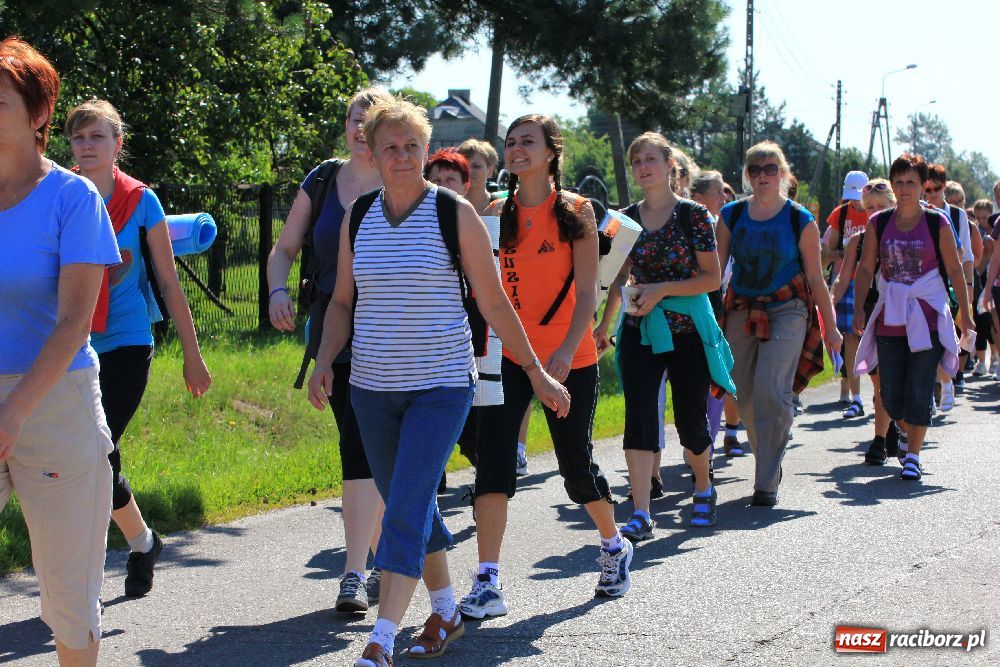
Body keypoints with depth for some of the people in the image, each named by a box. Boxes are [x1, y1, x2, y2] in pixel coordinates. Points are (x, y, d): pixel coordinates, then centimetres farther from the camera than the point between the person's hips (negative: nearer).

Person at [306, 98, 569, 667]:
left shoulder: (455, 214, -6)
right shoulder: (358, 217, 6)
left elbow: (494, 303, -1)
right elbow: (343, 302, 13)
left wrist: (538, 373, 0)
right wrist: (326, 361, -4)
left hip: (441, 385, -5)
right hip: (372, 386, 5)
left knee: (406, 512, -13)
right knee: (412, 507, 14)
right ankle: (446, 612, 32)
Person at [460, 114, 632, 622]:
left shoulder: (575, 211, -3)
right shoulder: (496, 213, 5)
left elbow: (587, 292, -8)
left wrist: (566, 350, -21)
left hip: (569, 360, -2)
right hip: (508, 355, 2)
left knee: (576, 464, 8)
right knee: (493, 460, -13)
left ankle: (615, 545, 37)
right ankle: (488, 584, -12)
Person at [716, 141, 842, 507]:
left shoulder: (801, 221, -3)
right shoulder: (731, 216, 3)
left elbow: (815, 278, 2)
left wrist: (830, 327, 4)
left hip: (787, 311, -3)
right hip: (742, 312, 3)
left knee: (771, 390, -17)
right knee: (745, 397, 4)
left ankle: (766, 483, -13)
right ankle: (770, 463, 27)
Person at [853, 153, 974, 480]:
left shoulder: (938, 223, -1)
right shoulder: (878, 224, 5)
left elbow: (955, 269, 5)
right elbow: (865, 269, 7)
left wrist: (964, 314, 6)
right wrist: (859, 308, -4)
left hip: (928, 318, -3)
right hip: (890, 319, 3)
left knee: (919, 392, -7)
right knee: (891, 394, 6)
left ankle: (912, 456, 3)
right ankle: (908, 432, 35)